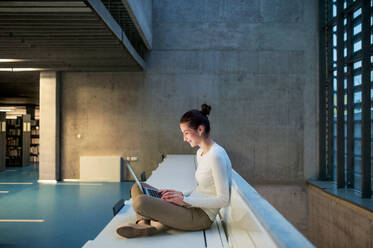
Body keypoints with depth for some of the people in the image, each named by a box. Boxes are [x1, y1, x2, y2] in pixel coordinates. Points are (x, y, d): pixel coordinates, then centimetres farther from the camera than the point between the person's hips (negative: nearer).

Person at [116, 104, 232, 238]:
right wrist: (180, 194, 2)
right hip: (192, 207, 10)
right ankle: (143, 223, -11)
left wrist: (185, 200, -18)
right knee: (138, 187, 10)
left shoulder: (216, 156, -20)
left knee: (140, 202, -26)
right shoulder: (200, 152, 11)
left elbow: (223, 200, -21)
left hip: (201, 217, -10)